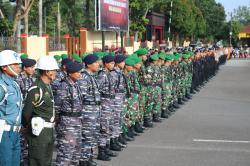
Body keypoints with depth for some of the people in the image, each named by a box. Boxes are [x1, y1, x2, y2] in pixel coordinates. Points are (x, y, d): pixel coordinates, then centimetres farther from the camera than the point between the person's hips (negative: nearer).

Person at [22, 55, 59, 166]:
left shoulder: (47, 86, 11)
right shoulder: (36, 89, -19)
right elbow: (27, 112, -14)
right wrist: (27, 125, 2)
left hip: (49, 131, 9)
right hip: (39, 132, -9)